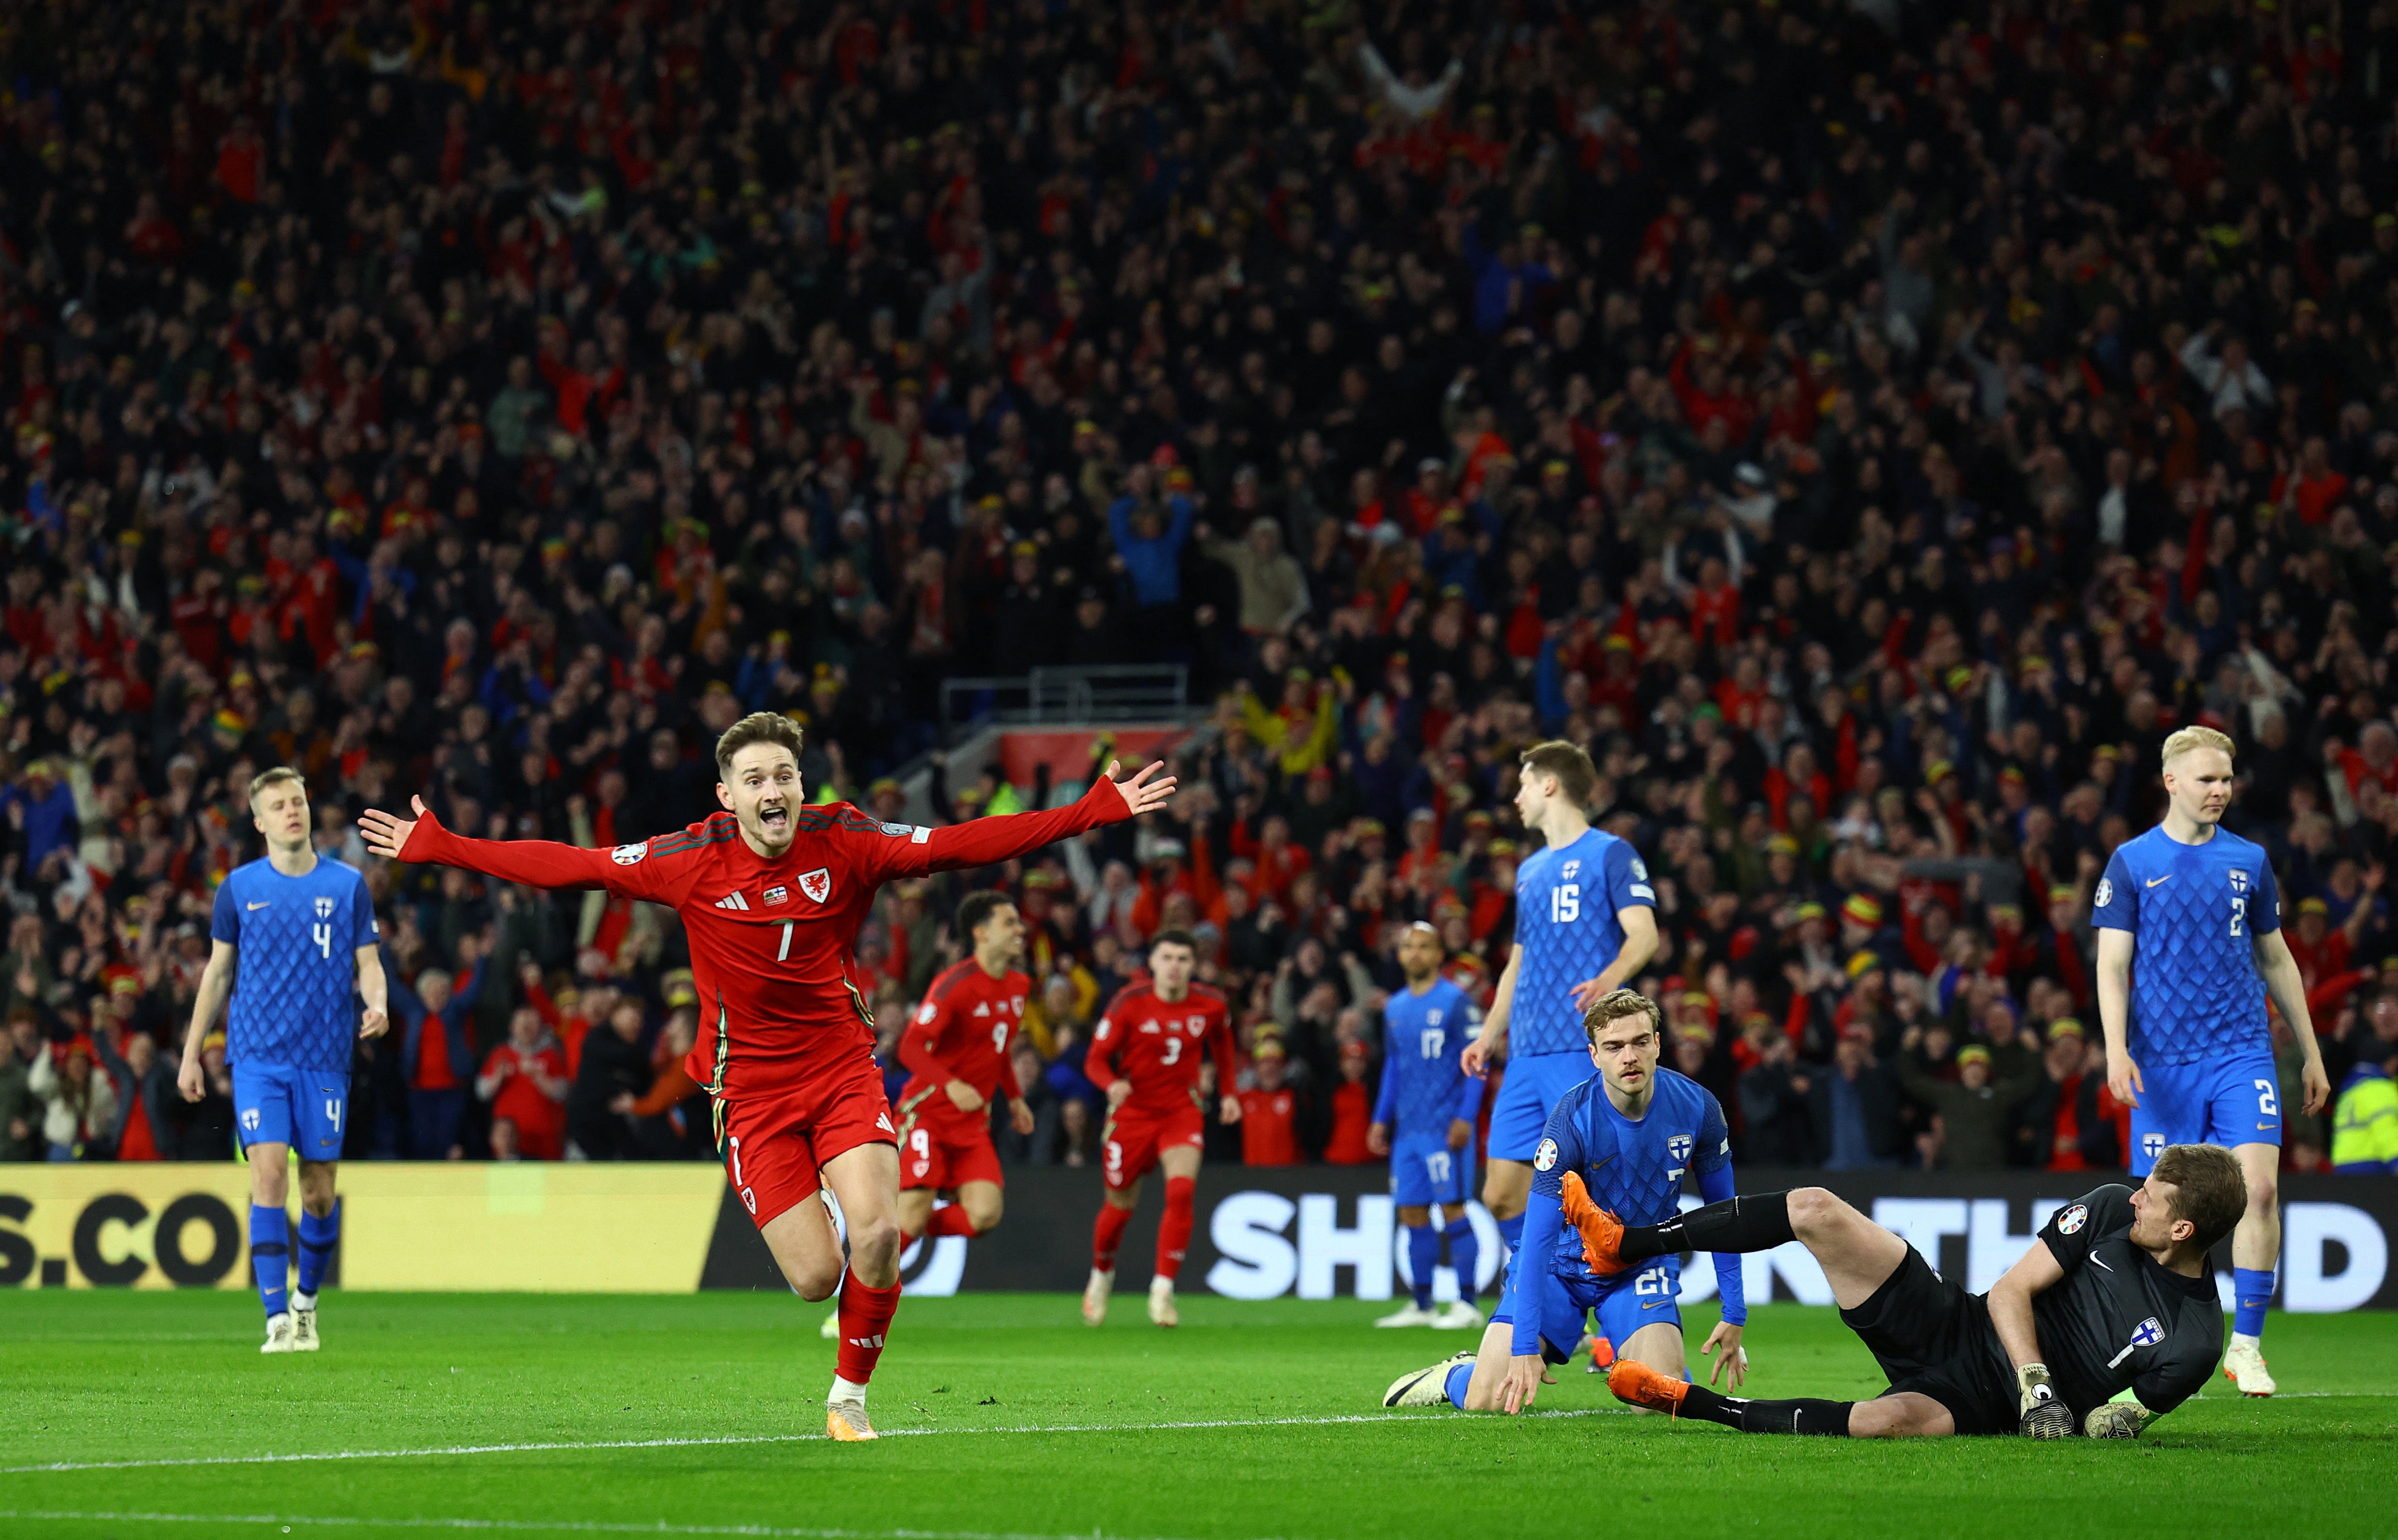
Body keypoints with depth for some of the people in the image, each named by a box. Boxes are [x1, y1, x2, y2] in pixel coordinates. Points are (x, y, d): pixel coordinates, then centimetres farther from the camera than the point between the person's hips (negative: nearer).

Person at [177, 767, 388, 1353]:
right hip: (258, 1057, -1)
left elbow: (368, 963, 6)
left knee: (320, 1190, 4)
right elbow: (218, 971, 12)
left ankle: (306, 1300, 28)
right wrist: (191, 1053, 11)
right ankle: (278, 1321, -14)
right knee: (269, 1174, -14)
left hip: (325, 1060, 1)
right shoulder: (239, 887, 5)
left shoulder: (348, 884, 5)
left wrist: (377, 1005, -16)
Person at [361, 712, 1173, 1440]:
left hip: (843, 1071, 1)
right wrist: (438, 846, -5)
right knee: (816, 1276, -10)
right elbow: (566, 865, -3)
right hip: (751, 1090, -1)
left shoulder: (843, 843, -6)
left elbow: (963, 844, -5)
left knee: (877, 1238, -21)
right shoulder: (691, 861, -8)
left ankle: (850, 1398, 3)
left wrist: (1099, 808, -11)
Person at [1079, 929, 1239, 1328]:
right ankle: (1102, 1275, 39)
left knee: (1182, 1192, -22)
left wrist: (1228, 1093, 13)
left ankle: (1162, 1290, -15)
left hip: (1182, 1112, 1)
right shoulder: (1129, 1003, -12)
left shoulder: (1211, 1005, -5)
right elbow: (1096, 1059, -10)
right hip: (1132, 1113, -1)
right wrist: (1112, 1085, -31)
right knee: (1120, 1207, 8)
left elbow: (1222, 1044, 18)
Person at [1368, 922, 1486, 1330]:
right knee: (1412, 1213, 6)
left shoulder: (1456, 1002, -5)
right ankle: (1422, 1304, 13)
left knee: (1452, 1206, -8)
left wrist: (1466, 1117, -15)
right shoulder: (1395, 1008, 16)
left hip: (1445, 1127, -7)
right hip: (1407, 1128, 7)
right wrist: (1381, 1120, 18)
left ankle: (1467, 1303, -4)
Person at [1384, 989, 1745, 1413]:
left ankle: (1624, 1356, 17)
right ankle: (1456, 1375, 25)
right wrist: (1525, 1347, -32)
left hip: (1644, 1265, 2)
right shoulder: (1571, 1120, -26)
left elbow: (1721, 1211, 1)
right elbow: (1539, 1235, -26)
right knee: (1486, 1401, -14)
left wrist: (1734, 1314, 0)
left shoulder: (1696, 1108, -16)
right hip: (1562, 1262, -2)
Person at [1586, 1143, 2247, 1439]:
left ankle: (1695, 1405, -25)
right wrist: (2035, 1379, -18)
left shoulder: (2194, 1341, -14)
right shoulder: (2112, 1207, -4)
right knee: (1814, 1209, -12)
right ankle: (1626, 1246, 1)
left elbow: (2107, 1429, -4)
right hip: (1955, 1326, 5)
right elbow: (2011, 1290, -3)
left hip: (1982, 1405, -4)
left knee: (1901, 1418, -40)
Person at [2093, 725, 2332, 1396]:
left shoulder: (2249, 861, 9)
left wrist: (2311, 1054, 17)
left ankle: (2246, 1345, -7)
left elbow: (2277, 960, 17)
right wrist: (2116, 1051, -15)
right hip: (2162, 1063, -1)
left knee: (2260, 1187, -15)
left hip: (2242, 1053, 2)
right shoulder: (2132, 862, 2)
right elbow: (2112, 965, -1)